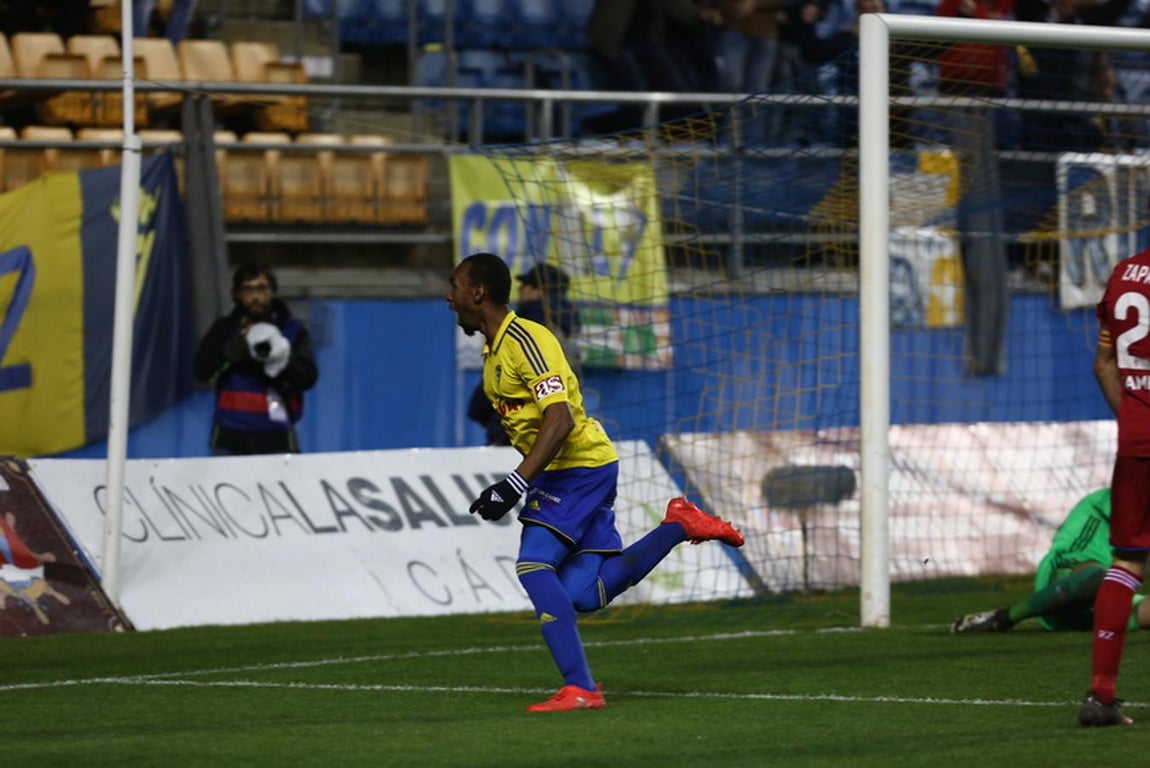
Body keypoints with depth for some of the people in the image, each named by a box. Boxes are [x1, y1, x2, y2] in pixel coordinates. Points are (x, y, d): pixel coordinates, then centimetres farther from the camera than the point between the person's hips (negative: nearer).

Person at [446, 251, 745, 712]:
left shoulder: (526, 340, -17)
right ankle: (678, 526, 16)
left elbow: (560, 420, -26)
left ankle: (580, 688, -22)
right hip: (560, 473, 9)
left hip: (581, 466, -9)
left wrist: (515, 485, -31)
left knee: (534, 566, -20)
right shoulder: (494, 350, 14)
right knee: (582, 596, 2)